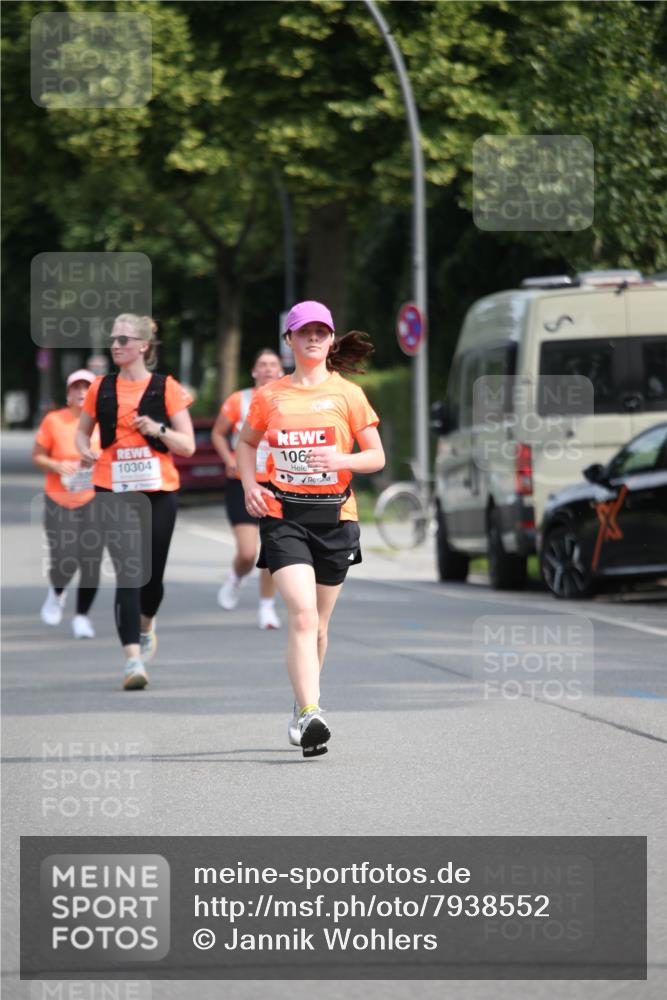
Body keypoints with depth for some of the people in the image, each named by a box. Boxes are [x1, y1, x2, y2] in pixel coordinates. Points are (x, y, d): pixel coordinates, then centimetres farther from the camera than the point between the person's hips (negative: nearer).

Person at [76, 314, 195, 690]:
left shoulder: (166, 388, 0)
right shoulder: (101, 388, 7)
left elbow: (188, 445, 0)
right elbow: (83, 430, 21)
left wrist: (158, 429, -18)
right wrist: (85, 449, -2)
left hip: (158, 490, 0)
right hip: (113, 491, 0)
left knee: (152, 573, 7)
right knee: (127, 571, -13)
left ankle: (146, 625, 41)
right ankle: (133, 659, -17)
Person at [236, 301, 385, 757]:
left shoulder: (348, 394, 3)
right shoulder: (270, 395, 6)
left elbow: (377, 457, 5)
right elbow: (246, 443, 22)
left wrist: (342, 459, -15)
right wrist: (250, 485, 4)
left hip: (334, 515, 1)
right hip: (283, 514, -1)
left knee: (317, 622, 11)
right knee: (303, 613, -18)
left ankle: (304, 707, 30)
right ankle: (310, 712, -27)